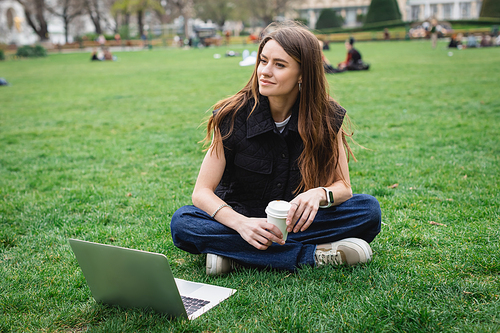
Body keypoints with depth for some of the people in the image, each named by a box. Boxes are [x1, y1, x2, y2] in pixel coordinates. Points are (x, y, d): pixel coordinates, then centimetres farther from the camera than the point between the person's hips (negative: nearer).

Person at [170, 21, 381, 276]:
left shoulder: (326, 117, -10)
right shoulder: (234, 116, -14)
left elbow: (343, 187, -7)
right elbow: (202, 192, -15)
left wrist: (319, 194, -32)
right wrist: (241, 223, -35)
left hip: (297, 221, 2)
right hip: (241, 218, -1)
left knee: (369, 209, -22)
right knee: (182, 223, -29)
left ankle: (234, 252, -25)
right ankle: (314, 255, -29)